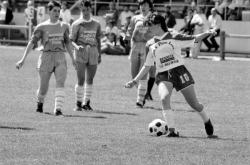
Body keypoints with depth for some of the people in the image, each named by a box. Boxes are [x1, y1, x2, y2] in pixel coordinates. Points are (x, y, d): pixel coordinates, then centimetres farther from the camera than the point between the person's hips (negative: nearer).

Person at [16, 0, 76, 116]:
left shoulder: (64, 26, 11)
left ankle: (58, 109, -28)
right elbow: (32, 42, -3)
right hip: (46, 57, -2)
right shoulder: (42, 27, 0)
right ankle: (40, 103, 36)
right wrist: (23, 59, -10)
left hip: (60, 58, 2)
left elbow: (67, 43, 22)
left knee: (60, 83, -21)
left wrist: (73, 59, 25)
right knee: (43, 87, 4)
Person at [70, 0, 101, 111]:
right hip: (81, 52, -3)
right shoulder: (77, 24, 1)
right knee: (81, 80, -8)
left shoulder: (96, 24, 11)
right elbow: (72, 40, -2)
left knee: (90, 80, 6)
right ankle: (78, 104, -1)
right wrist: (77, 47, -22)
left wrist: (99, 55, 14)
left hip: (93, 53, 4)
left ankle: (86, 103, 14)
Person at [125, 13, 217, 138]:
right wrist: (135, 81, 13)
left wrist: (207, 33, -14)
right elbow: (147, 66, 17)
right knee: (164, 98, -27)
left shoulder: (174, 37, 0)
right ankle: (172, 130, -23)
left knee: (194, 103, -1)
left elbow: (194, 39, 1)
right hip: (163, 75, 2)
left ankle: (207, 122, 28)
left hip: (179, 71, -2)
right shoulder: (150, 45, 10)